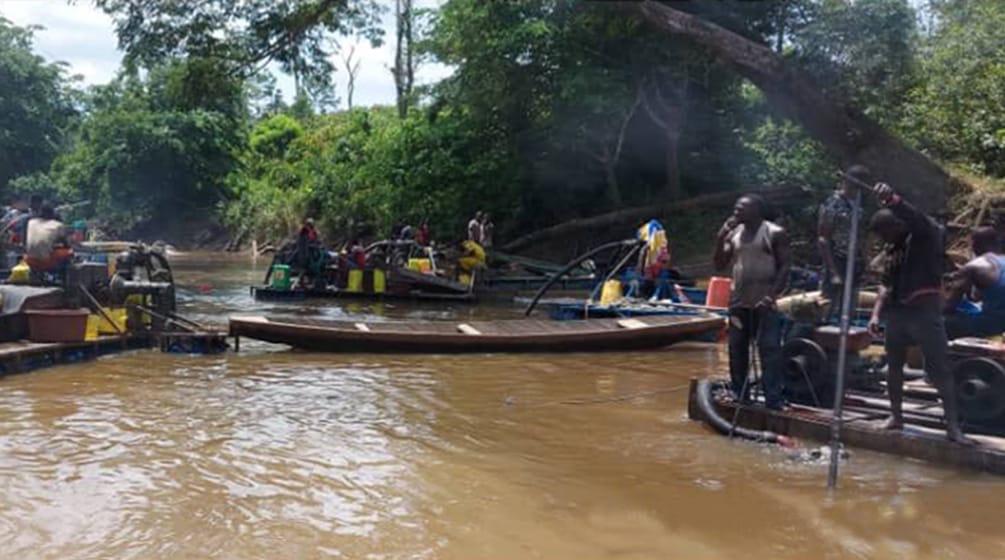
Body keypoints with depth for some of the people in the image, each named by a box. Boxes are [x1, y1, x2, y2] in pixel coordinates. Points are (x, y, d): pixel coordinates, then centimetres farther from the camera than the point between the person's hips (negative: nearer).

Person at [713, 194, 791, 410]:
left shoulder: (775, 233, -4)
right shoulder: (733, 234, 11)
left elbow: (785, 267, -7)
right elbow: (720, 265, 9)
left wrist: (772, 294, -17)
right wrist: (720, 238, -3)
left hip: (764, 303, -6)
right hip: (738, 302, 6)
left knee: (769, 351, -9)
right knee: (736, 350, 9)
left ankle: (774, 400, -8)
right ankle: (739, 396, 19)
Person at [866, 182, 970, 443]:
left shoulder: (926, 235, -6)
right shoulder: (890, 250, 14)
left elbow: (918, 219, -28)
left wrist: (893, 200, -48)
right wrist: (876, 313, 4)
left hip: (925, 310, -7)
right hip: (897, 311, 7)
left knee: (939, 368, -7)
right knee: (894, 366, 13)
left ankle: (953, 425, -4)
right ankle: (896, 416, 26)